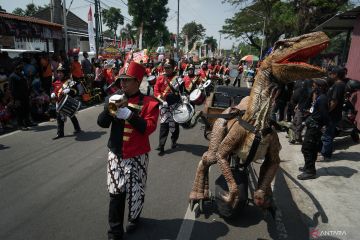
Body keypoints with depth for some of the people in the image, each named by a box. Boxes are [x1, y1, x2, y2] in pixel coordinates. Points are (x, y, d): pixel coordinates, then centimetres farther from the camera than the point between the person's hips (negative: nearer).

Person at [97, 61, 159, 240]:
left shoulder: (148, 103, -8)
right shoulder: (113, 98, 4)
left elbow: (149, 128, -18)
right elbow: (102, 123, -1)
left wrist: (129, 114, -27)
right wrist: (109, 107, -18)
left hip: (137, 157, -2)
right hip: (115, 155, 3)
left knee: (135, 191, 12)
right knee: (115, 193, 8)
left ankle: (134, 218, 43)